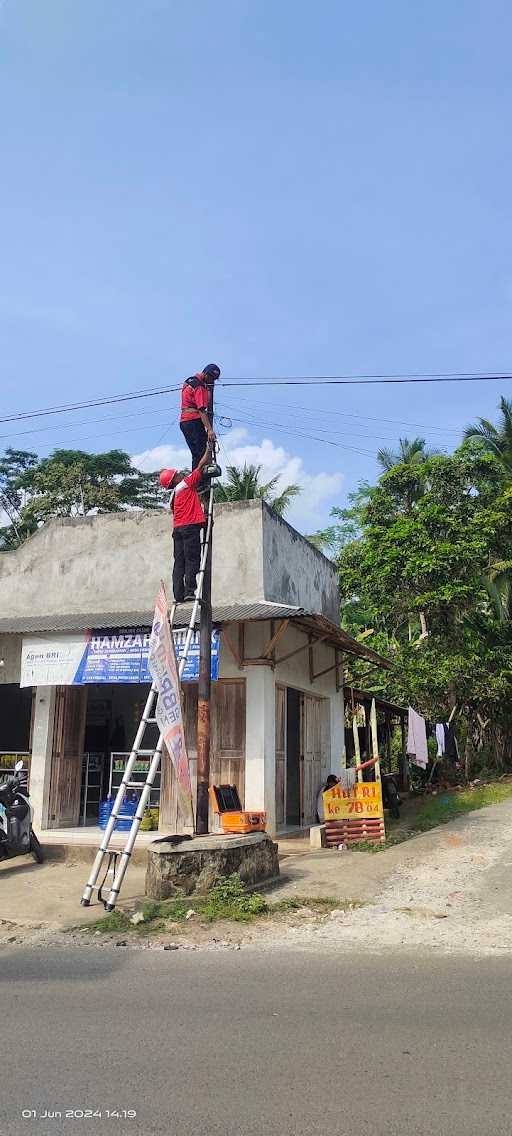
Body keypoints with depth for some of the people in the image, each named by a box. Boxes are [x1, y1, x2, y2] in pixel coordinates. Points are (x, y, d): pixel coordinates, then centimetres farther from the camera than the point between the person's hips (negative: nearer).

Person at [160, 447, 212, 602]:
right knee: (192, 560, -8)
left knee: (179, 562, 3)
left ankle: (179, 595, 0)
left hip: (177, 529, 7)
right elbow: (201, 465, 3)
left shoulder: (174, 495, 21)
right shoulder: (186, 484, 0)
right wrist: (209, 448, 12)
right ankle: (189, 591, -16)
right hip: (190, 527, -7)